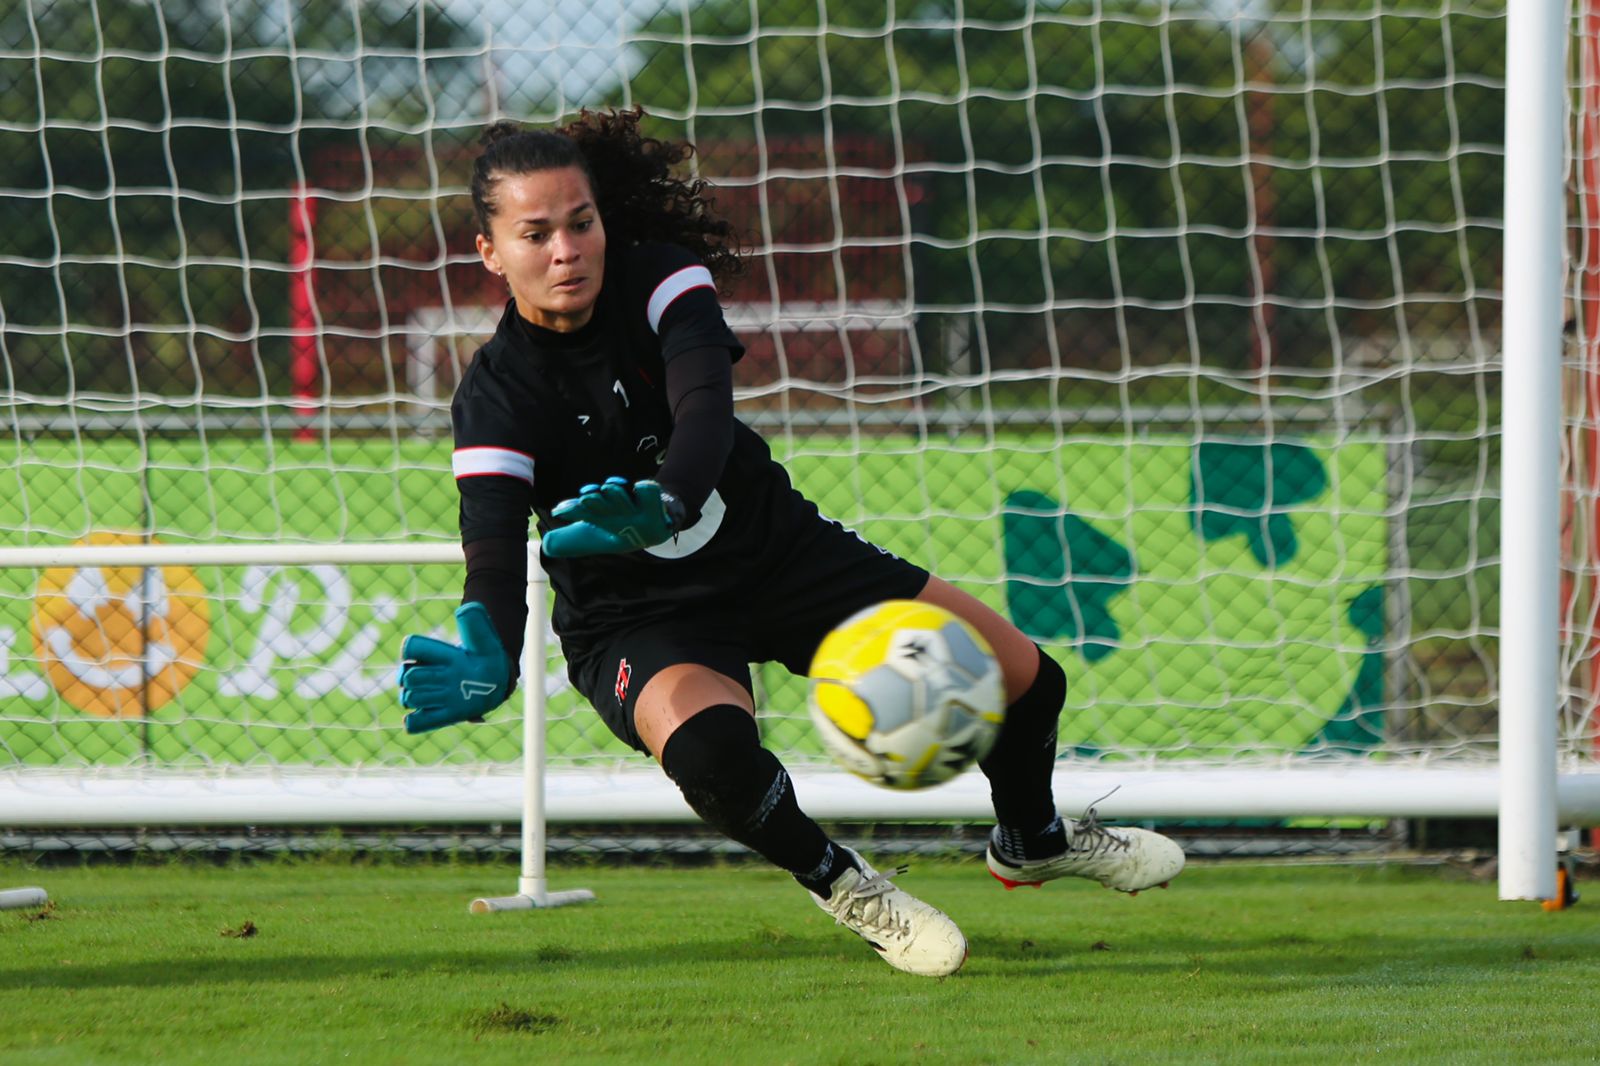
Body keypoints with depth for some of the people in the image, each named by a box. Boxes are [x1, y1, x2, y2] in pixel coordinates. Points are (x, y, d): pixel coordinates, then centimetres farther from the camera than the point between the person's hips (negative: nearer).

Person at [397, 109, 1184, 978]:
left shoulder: (660, 279, -16)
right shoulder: (494, 396, -19)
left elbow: (706, 407, -34)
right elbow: (494, 550, -30)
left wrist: (664, 506, -57)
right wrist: (491, 663, -54)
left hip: (776, 548, 3)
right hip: (639, 619, -3)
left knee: (1021, 676, -1)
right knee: (708, 749, -39)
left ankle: (1032, 840, 34)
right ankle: (839, 884, -7)